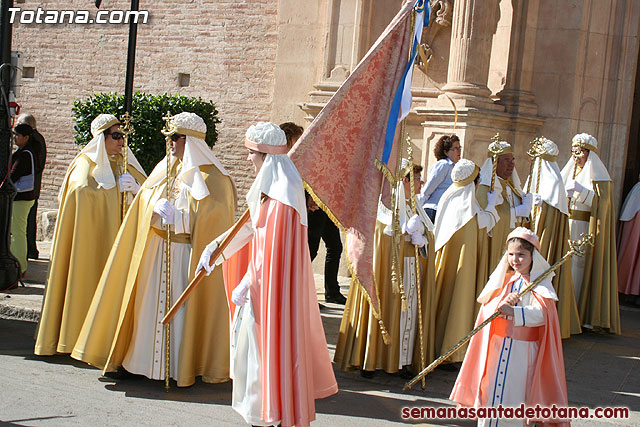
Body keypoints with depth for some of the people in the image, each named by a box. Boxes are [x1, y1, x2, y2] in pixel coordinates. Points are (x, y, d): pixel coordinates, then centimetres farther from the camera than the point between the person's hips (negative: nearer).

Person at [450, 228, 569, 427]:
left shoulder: (540, 284, -1)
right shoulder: (502, 279, 10)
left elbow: (541, 314, -16)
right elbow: (487, 310, 2)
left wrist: (513, 312, -31)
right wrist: (503, 303, -19)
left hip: (524, 351, -3)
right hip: (495, 348, 3)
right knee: (489, 394, 1)